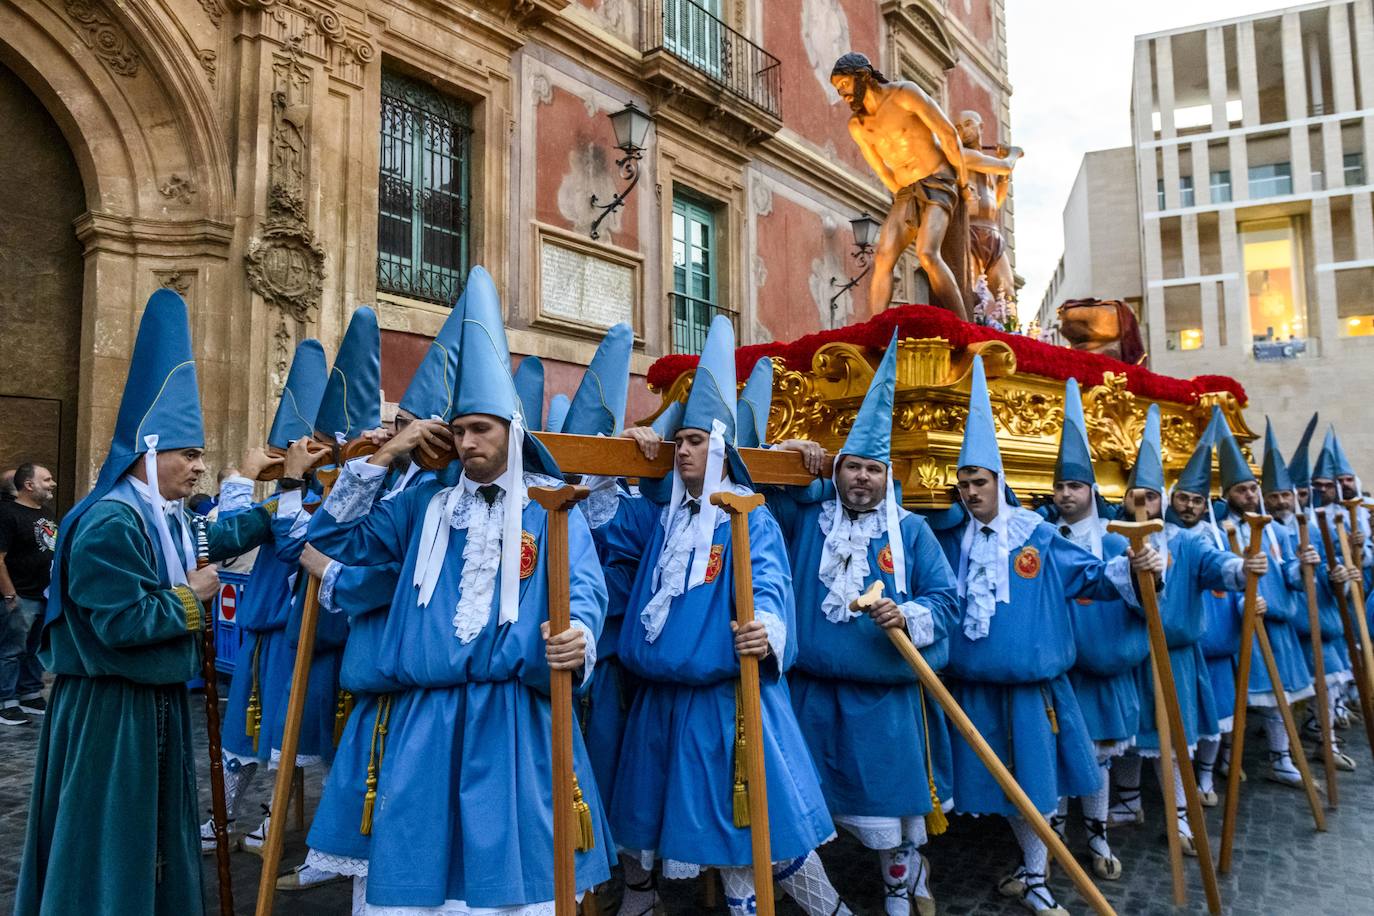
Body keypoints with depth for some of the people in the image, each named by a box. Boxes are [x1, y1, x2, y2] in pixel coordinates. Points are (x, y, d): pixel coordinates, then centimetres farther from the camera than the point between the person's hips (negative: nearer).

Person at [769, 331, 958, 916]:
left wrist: (908, 616, -21)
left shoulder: (911, 531, 2)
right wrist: (780, 454, -5)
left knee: (890, 802, 10)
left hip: (885, 697, -1)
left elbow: (943, 598, -1)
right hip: (812, 691, 1)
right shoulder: (804, 515, 5)